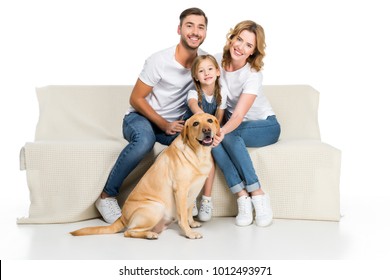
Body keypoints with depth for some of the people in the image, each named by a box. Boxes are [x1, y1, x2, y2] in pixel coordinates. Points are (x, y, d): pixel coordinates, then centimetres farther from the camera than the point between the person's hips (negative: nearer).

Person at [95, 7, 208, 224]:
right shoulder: (159, 60, -18)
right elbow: (136, 99, -12)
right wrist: (164, 125, -20)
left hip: (174, 123, 4)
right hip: (140, 117, -3)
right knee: (145, 140, -39)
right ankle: (106, 196, -19)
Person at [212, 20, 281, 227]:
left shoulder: (253, 75, -24)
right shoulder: (216, 61, -10)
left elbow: (239, 115, -34)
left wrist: (222, 131, -55)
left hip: (265, 126, -4)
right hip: (232, 123, 4)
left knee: (228, 136, -35)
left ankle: (257, 194, -28)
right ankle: (242, 196, -30)